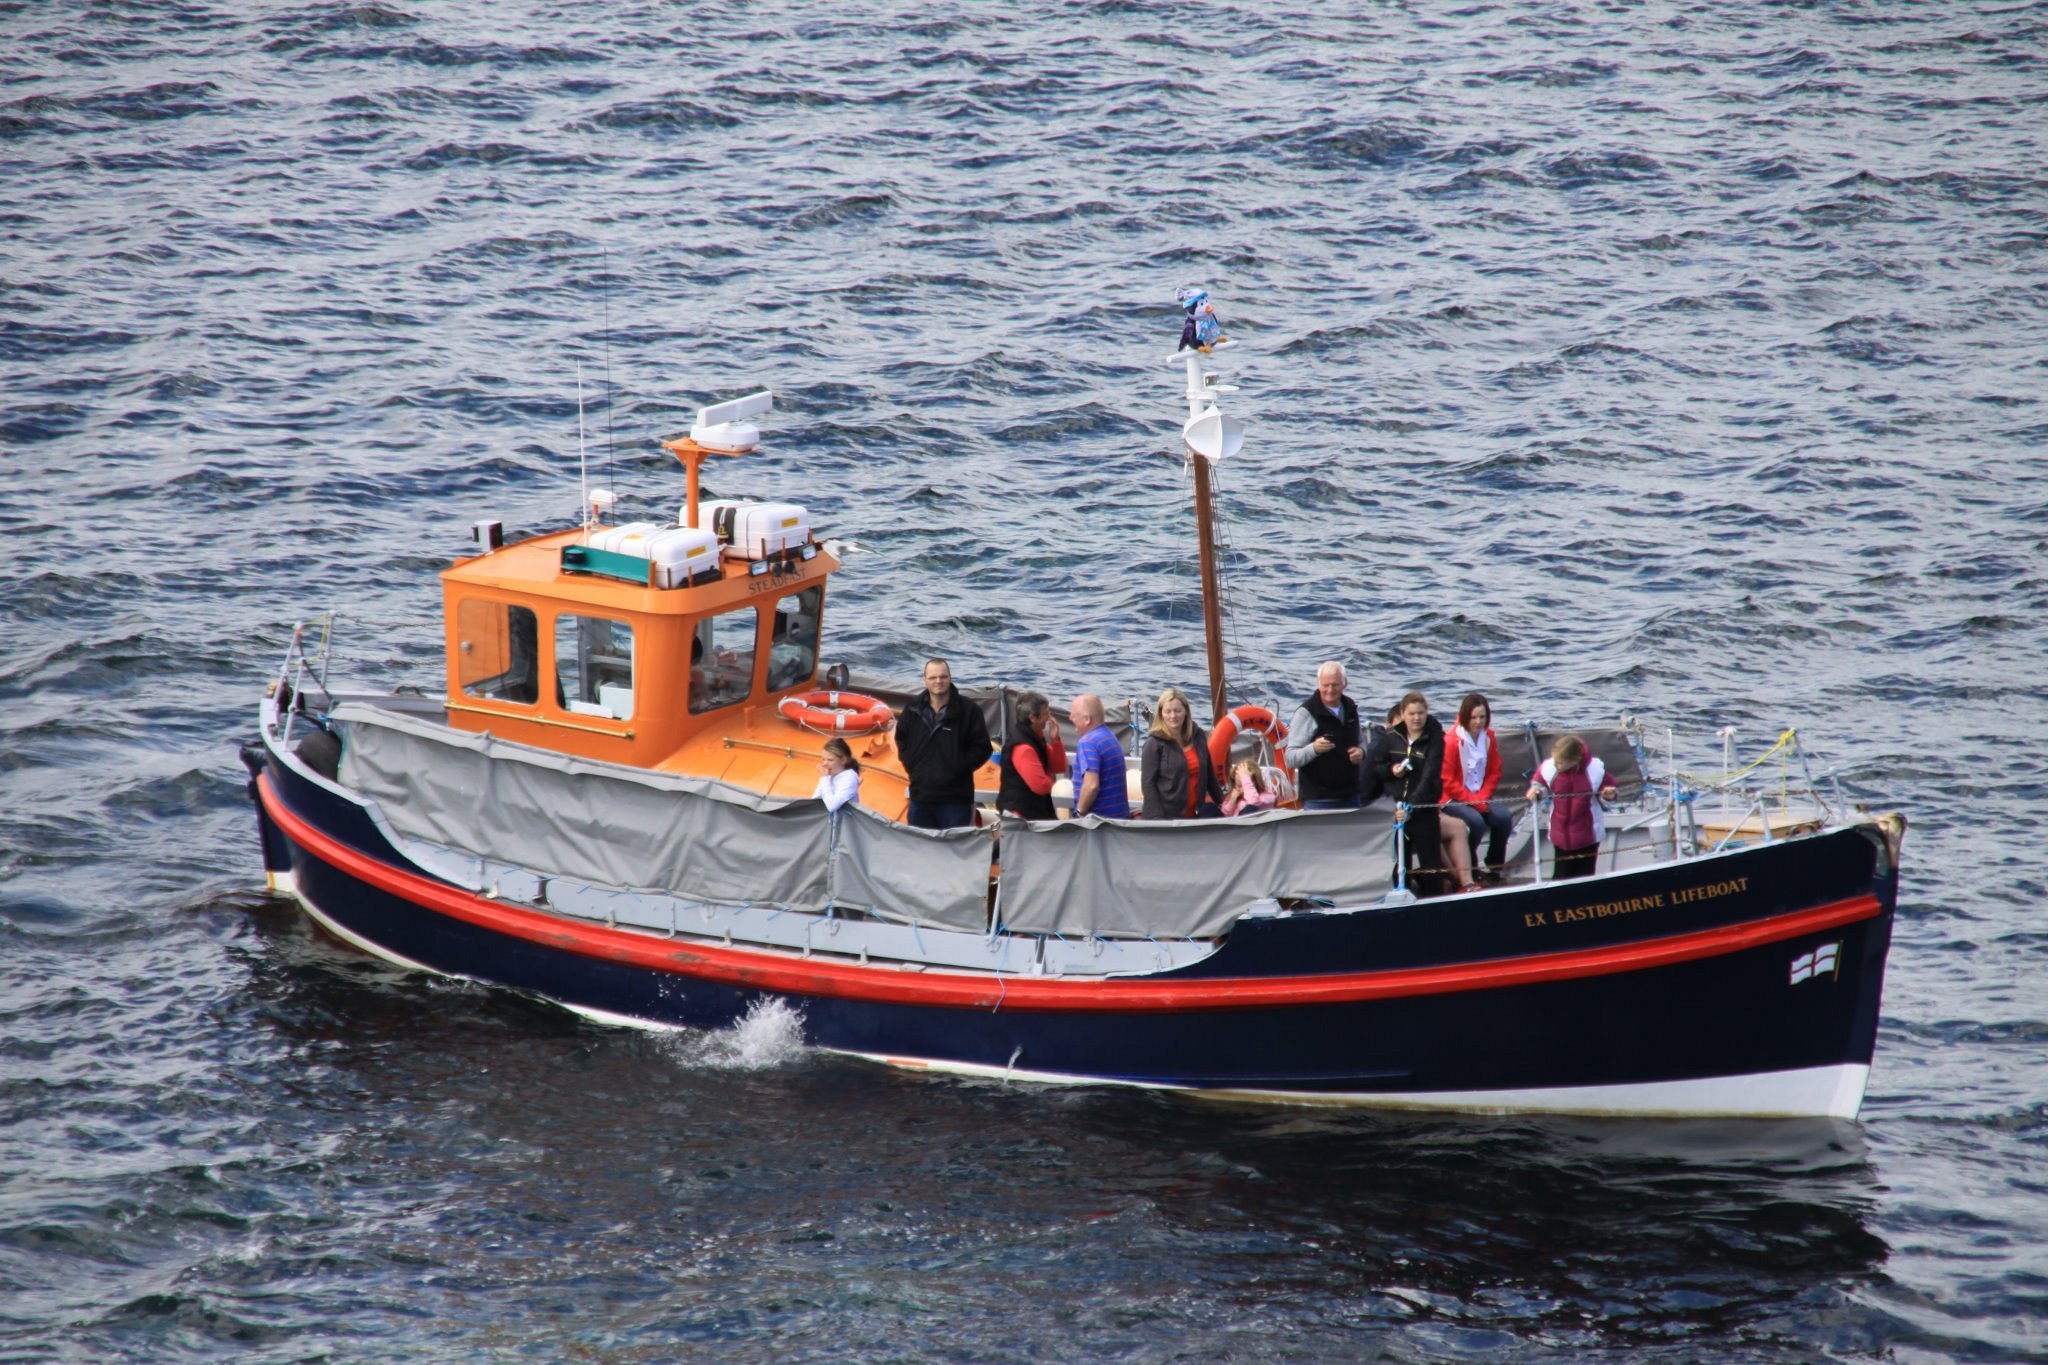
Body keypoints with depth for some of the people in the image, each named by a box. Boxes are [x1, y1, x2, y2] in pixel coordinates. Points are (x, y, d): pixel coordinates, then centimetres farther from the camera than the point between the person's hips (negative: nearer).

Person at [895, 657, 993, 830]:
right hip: (920, 796, 4)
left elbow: (982, 748, -4)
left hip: (955, 798, -4)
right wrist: (911, 766, 7)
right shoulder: (913, 708, 6)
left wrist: (959, 768, -10)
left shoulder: (968, 710, -6)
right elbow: (901, 739, 20)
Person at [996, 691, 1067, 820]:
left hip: (1036, 812, 10)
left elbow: (1059, 767, 14)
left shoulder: (1035, 737, 9)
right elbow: (1041, 785, -27)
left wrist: (1055, 740, -1)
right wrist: (1050, 778, -3)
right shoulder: (1022, 748, -22)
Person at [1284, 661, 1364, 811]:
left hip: (1350, 797, 7)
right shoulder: (1306, 713, -10)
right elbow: (1290, 759, -14)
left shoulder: (1350, 708, 10)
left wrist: (1361, 751, 1)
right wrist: (1313, 749, -34)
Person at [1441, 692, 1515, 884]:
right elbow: (1447, 781, -14)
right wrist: (1473, 801, -18)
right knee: (1476, 822, -32)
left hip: (1481, 797, 5)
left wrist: (1483, 797, -9)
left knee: (1503, 817, -21)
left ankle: (1494, 869, -6)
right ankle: (1466, 873, -12)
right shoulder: (1452, 741, -16)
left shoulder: (1489, 738, 2)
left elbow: (1494, 773, 8)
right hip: (1454, 800, -5)